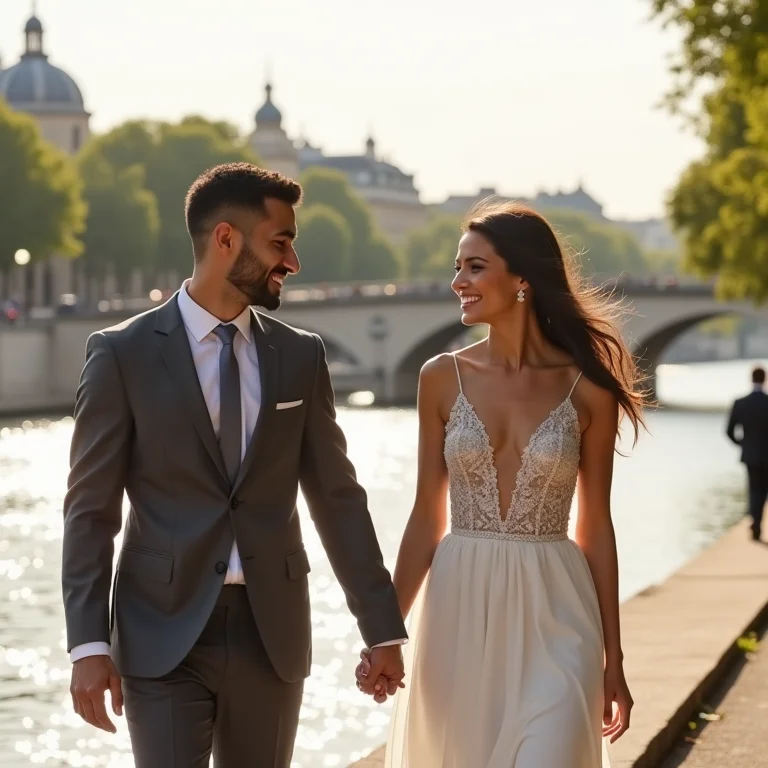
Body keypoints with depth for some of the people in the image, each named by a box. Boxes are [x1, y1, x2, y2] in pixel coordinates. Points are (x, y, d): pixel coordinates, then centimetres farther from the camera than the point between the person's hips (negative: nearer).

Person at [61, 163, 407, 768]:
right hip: (163, 633, -3)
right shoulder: (123, 354, -2)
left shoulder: (301, 357, 8)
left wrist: (382, 627, 8)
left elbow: (337, 497, 10)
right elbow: (90, 511, -3)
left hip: (272, 631, 3)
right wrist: (89, 644, -10)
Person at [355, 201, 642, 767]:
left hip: (553, 618, -2)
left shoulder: (587, 388, -3)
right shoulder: (444, 379, 2)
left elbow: (595, 526, 3)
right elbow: (427, 518, 6)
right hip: (459, 612, 2)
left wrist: (613, 659, 4)